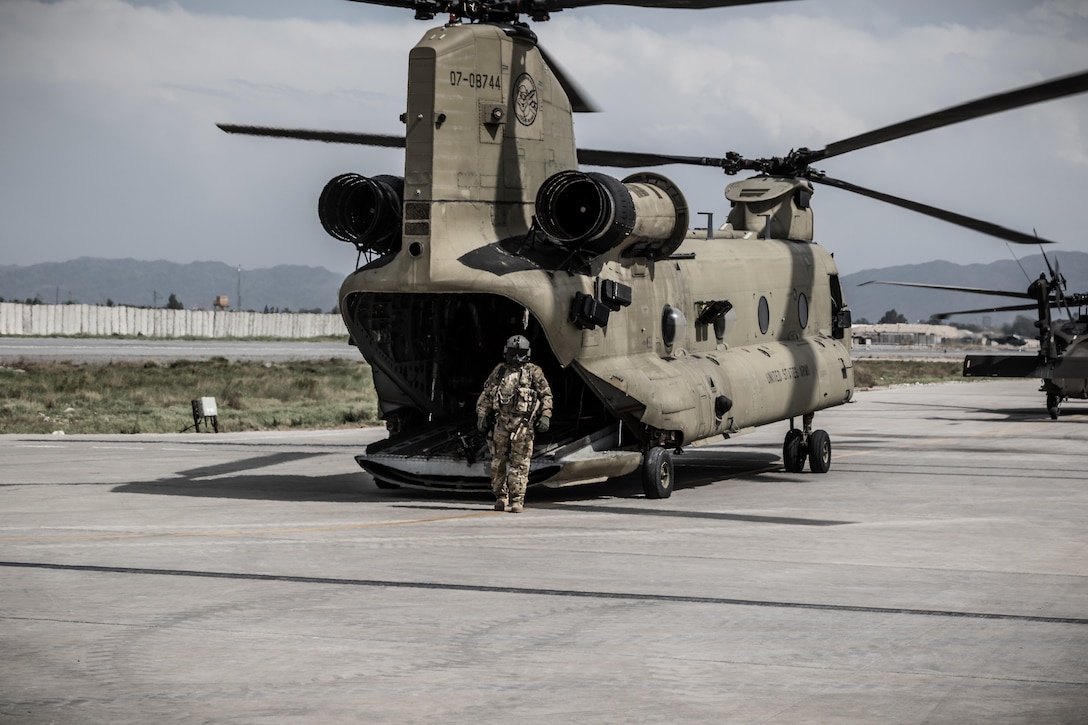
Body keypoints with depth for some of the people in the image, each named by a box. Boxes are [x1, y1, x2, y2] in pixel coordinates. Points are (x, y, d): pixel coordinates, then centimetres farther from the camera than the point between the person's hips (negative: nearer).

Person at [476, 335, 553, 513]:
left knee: (519, 463, -7)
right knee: (498, 461, 4)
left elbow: (546, 394, 5)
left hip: (523, 422, -3)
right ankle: (500, 497, 13)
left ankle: (517, 500, -6)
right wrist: (481, 415, 8)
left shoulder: (533, 372, 6)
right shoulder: (499, 370, 14)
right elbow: (486, 394, 17)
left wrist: (545, 416, -7)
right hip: (501, 420, 3)